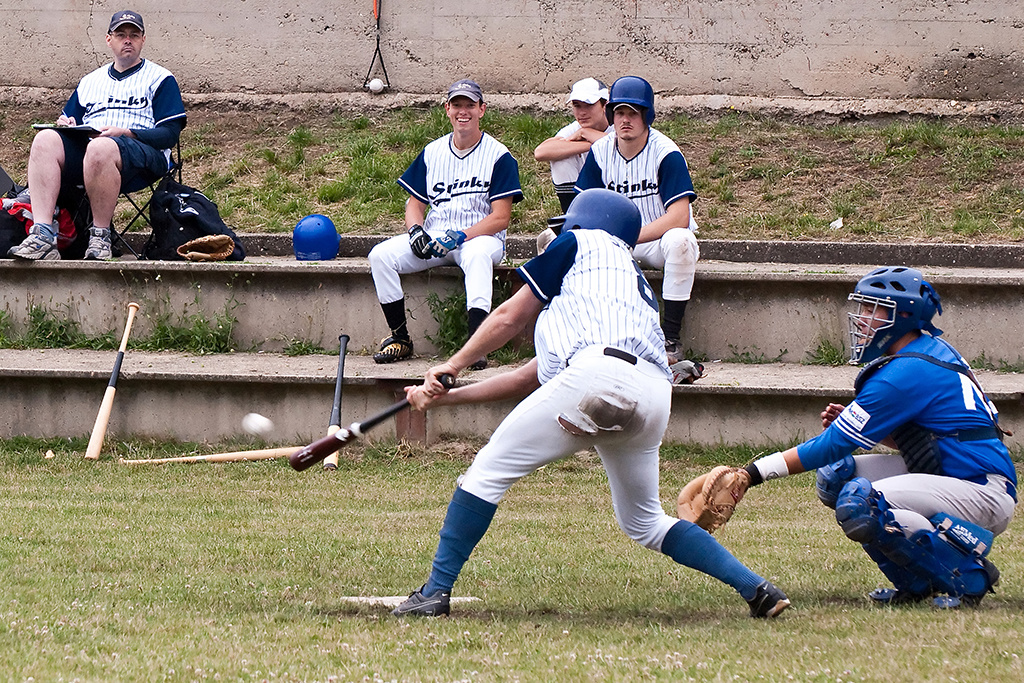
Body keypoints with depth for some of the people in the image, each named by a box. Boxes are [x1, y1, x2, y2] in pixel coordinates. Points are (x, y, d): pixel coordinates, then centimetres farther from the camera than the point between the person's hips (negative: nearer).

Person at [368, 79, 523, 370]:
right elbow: (415, 203, 14)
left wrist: (459, 236, -21)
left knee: (478, 255, -41)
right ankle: (400, 338, -11)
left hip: (480, 236, -5)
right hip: (433, 237, 5)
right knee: (381, 255, -19)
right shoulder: (432, 153, 12)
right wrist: (415, 231, -10)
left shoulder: (499, 156, -3)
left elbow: (501, 217, -9)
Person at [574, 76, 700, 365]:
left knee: (679, 241, -39)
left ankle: (671, 339, -32)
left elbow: (679, 217, -25)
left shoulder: (666, 153, -17)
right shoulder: (600, 152, -2)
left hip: (659, 241, -4)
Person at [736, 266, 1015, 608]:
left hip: (985, 498, -10)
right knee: (835, 476, 6)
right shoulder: (934, 351, 11)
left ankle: (969, 576, -14)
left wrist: (756, 472, -10)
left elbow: (833, 445, -15)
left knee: (859, 505, -28)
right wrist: (849, 423, 6)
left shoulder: (907, 374, -18)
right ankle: (915, 584, 7)